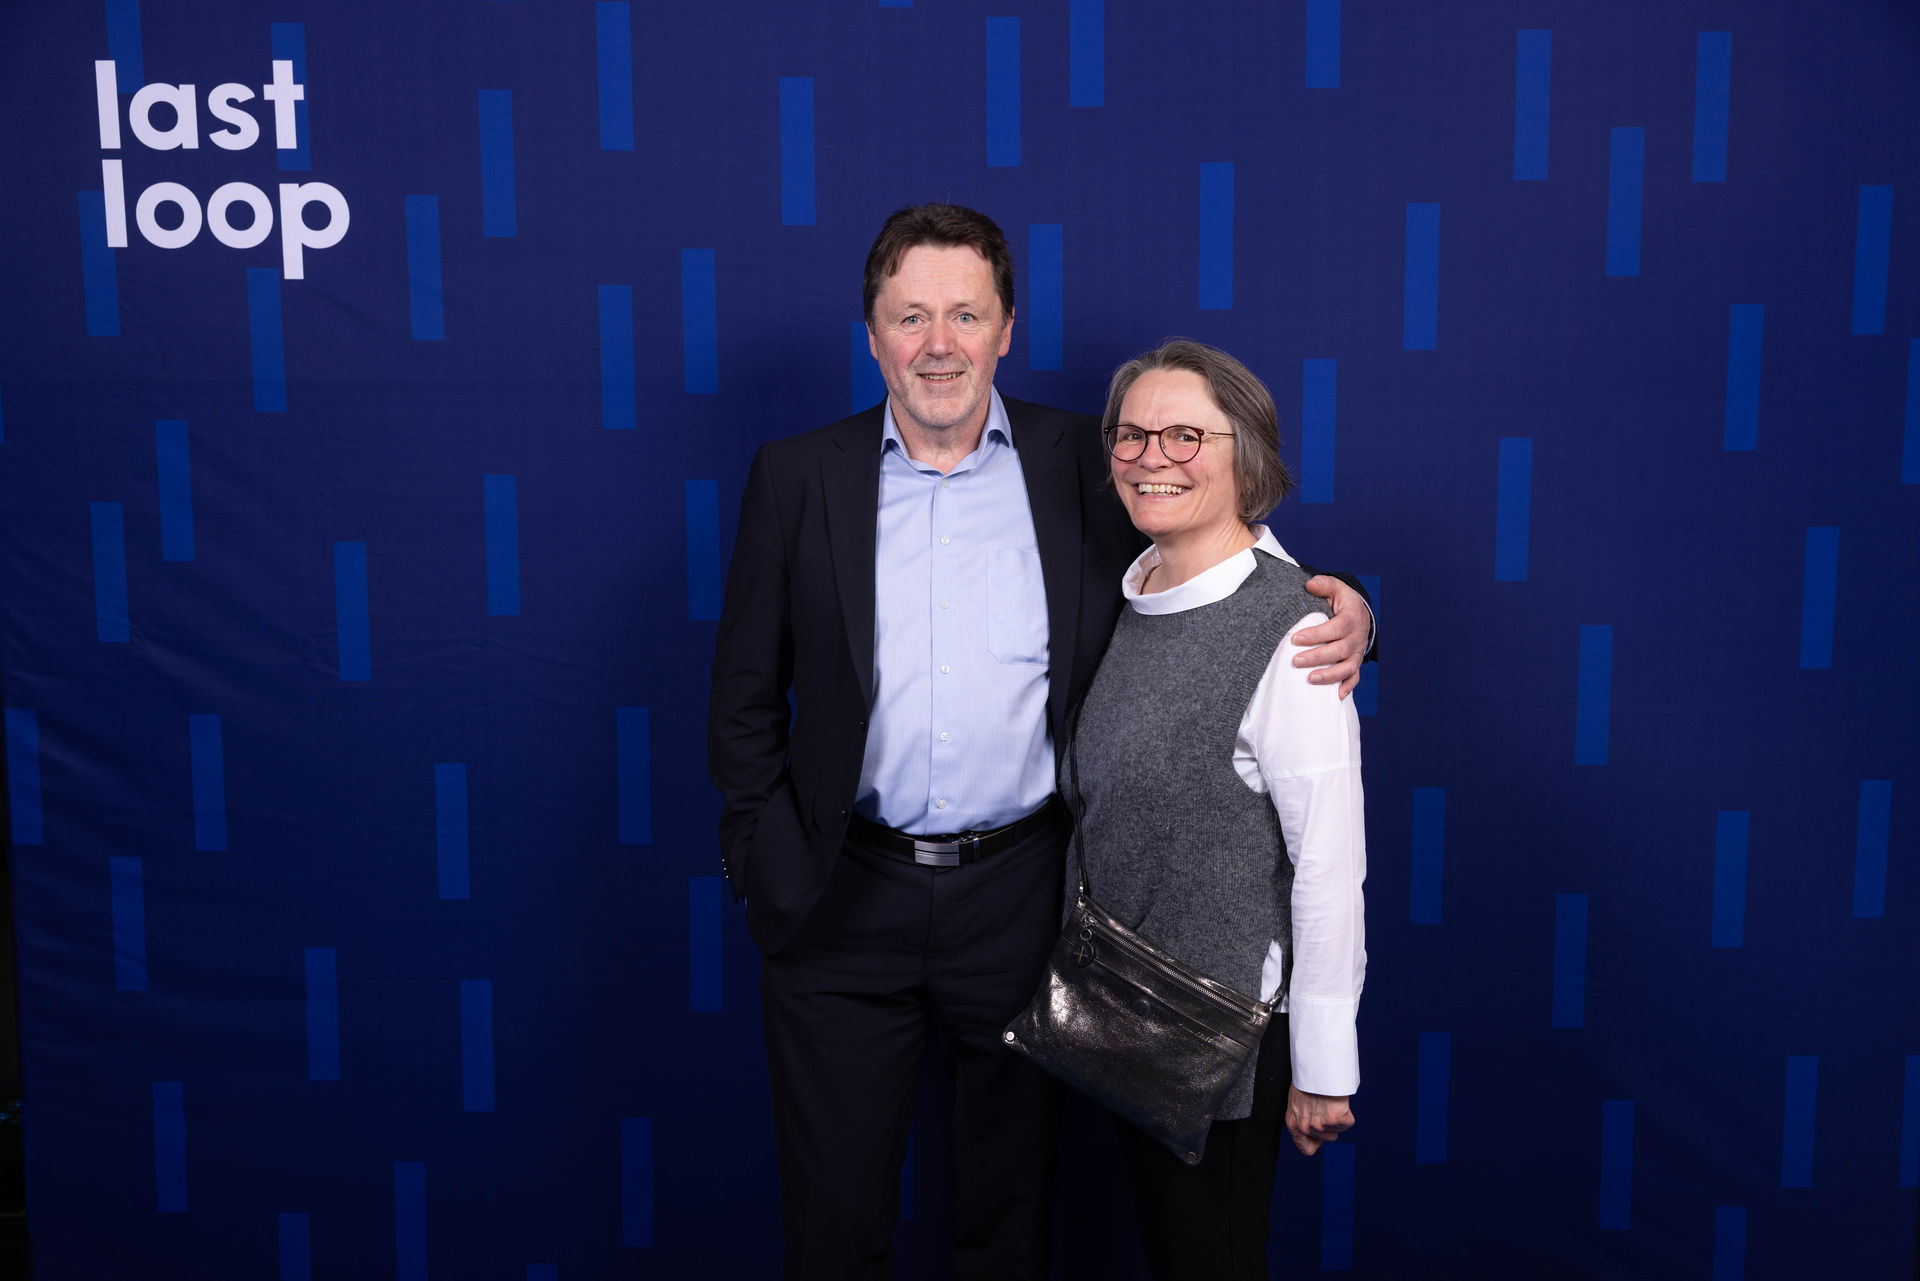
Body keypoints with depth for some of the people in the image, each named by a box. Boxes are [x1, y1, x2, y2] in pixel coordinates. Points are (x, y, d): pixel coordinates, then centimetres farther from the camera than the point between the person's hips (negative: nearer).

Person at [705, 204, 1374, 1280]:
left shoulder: (1086, 465, -1)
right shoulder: (796, 477, 0)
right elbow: (745, 695, 4)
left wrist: (1336, 607, -16)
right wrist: (771, 860, -2)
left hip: (1023, 898, 0)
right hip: (845, 904, 0)